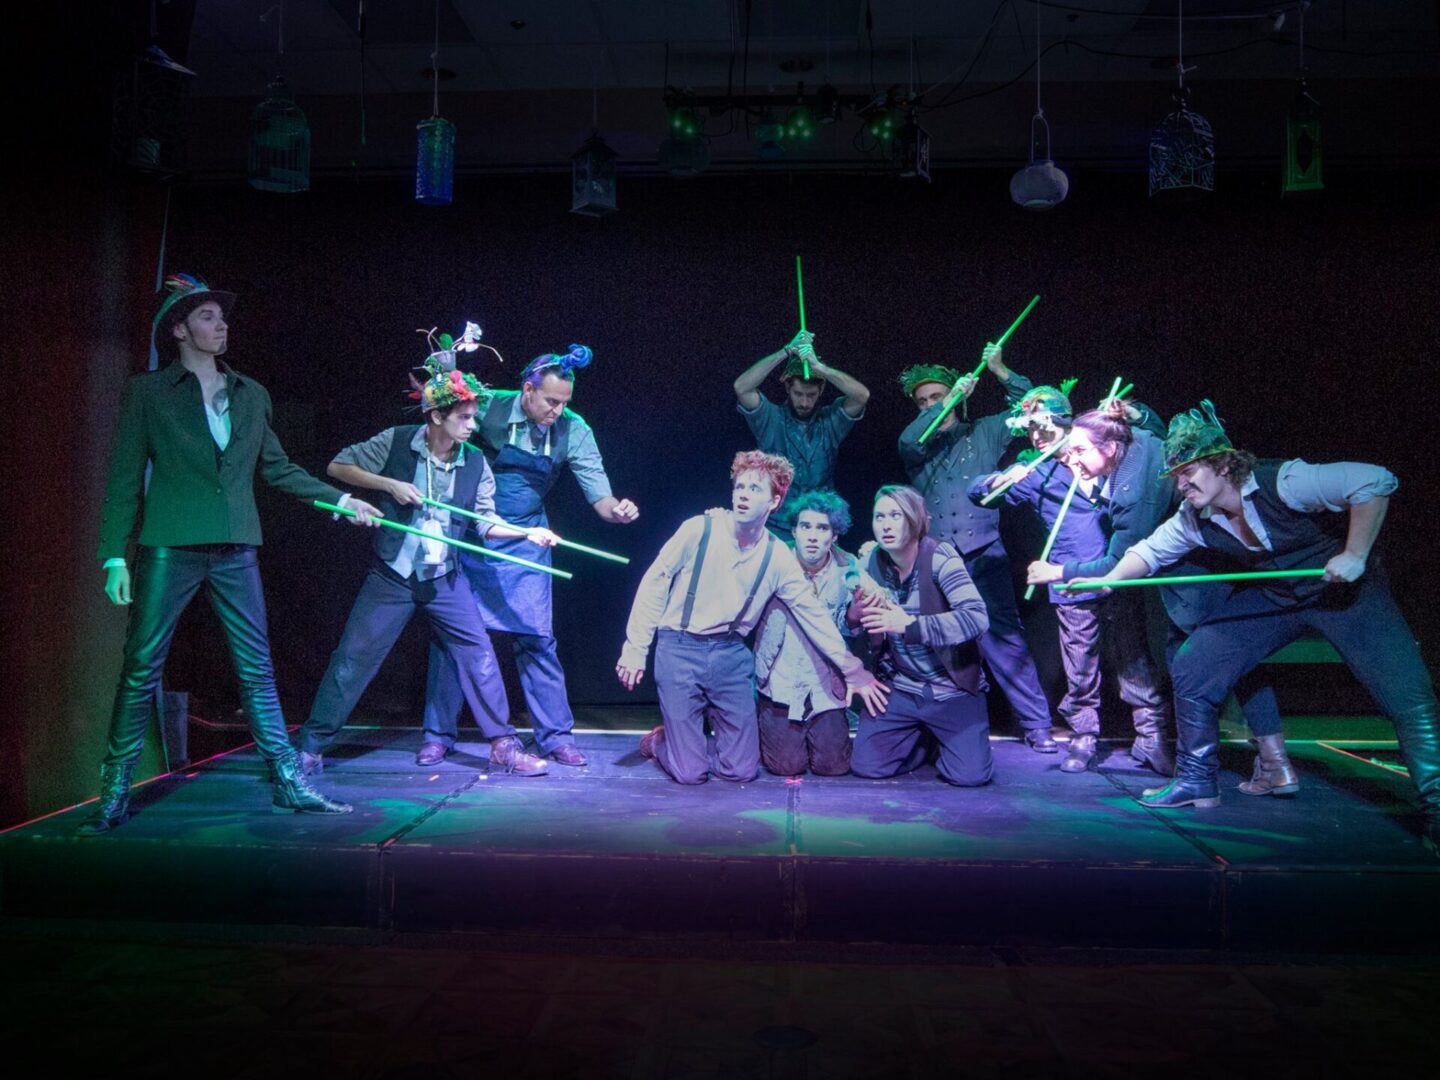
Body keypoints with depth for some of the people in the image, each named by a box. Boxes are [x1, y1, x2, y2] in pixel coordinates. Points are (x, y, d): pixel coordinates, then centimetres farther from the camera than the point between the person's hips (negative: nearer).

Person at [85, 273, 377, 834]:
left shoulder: (251, 395, 14)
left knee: (257, 670, 5)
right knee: (140, 671, 1)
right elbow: (124, 477, 1)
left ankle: (288, 782, 11)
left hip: (235, 550, 3)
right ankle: (114, 795, 12)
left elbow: (277, 467, 21)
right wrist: (115, 556, -5)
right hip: (169, 549, -3)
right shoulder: (146, 391, 4)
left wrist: (339, 498, 15)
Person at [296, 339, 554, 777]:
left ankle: (503, 744, 10)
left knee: (478, 653, -1)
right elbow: (338, 466, -5)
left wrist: (528, 532, -15)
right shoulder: (394, 443, -9)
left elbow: (486, 524, 2)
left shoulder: (476, 465, -2)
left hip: (444, 579, 3)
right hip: (390, 576, -2)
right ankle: (311, 747, 15)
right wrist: (389, 484, -18)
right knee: (353, 658, 2)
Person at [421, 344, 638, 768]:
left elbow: (599, 496, -11)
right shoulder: (489, 408, -14)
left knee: (536, 638, -1)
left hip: (525, 544, 1)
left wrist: (616, 509, -32)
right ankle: (438, 735, 18)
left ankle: (556, 736, 11)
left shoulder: (573, 431, -11)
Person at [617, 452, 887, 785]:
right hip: (679, 648, -3)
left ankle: (684, 741, 30)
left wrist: (853, 670, 7)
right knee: (691, 773, -6)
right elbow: (654, 585, -5)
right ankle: (659, 741, 27)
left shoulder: (778, 557, -1)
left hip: (731, 656, 4)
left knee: (741, 770, 1)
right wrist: (635, 649, -7)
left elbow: (813, 614, 6)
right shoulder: (700, 529, -11)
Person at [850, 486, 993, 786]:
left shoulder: (939, 557, -17)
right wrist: (854, 615, -21)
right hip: (899, 688, 4)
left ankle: (939, 735, 18)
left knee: (970, 774, -16)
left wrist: (910, 625, -37)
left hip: (952, 689, -3)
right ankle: (921, 737, 21)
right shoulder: (871, 562, -3)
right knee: (866, 766, -8)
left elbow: (977, 617, -28)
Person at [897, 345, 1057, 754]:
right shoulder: (916, 445, 14)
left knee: (1005, 640, -6)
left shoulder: (983, 432, 15)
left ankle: (1037, 725, -2)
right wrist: (950, 398, -9)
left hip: (984, 556, -1)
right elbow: (909, 440, -8)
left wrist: (1000, 371, 3)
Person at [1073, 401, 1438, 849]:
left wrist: (1354, 555, -34)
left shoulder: (1282, 483, -30)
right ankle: (1196, 781, 14)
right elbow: (1150, 551, 4)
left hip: (1346, 590, -5)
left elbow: (1376, 481, -34)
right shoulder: (1194, 520, -11)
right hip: (1271, 596, 5)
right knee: (1189, 672, -2)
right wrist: (1107, 580, -10)